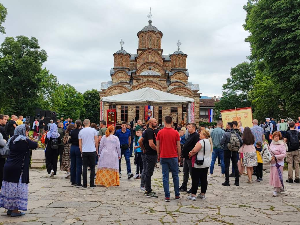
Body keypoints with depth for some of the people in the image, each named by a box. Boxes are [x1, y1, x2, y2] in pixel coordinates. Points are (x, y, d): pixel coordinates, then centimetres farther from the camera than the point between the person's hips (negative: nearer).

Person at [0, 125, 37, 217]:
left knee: (9, 187, 12)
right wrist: (32, 141, 21)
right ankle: (15, 210, 5)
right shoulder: (25, 141, -11)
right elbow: (35, 145, -1)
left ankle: (10, 209, 22)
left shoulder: (12, 140, 9)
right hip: (18, 168, -7)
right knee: (18, 187, 1)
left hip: (8, 167, 7)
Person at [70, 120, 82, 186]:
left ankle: (73, 181, 18)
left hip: (72, 148, 5)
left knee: (73, 165, 12)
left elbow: (70, 141, 6)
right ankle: (78, 182, -2)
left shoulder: (72, 131, 2)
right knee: (79, 166, -1)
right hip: (78, 148, -5)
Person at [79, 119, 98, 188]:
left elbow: (80, 143, 6)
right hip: (92, 151, -2)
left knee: (85, 167, 6)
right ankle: (92, 184, 5)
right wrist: (96, 149, 9)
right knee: (92, 168, 5)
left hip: (84, 151, 2)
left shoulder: (81, 131, 4)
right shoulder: (93, 130, -2)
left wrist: (81, 151, 15)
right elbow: (96, 141, -1)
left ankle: (85, 184, 6)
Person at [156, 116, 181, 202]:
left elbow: (157, 146, 2)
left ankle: (167, 196, 3)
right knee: (175, 176, 12)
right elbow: (178, 146, -1)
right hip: (173, 157, 0)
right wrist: (179, 156, 10)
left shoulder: (160, 132, -2)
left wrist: (158, 156, 13)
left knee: (165, 177, 4)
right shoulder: (175, 132, -4)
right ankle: (177, 195, 18)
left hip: (163, 157, 0)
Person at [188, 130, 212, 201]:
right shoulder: (209, 142, 10)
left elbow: (194, 150, -22)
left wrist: (190, 154, 0)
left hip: (198, 164, -8)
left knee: (195, 179, -2)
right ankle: (203, 194, 18)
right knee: (204, 178, 13)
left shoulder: (201, 142, -19)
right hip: (207, 163, 8)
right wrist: (192, 153, 10)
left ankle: (193, 195, -1)